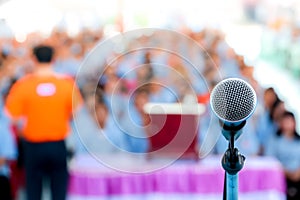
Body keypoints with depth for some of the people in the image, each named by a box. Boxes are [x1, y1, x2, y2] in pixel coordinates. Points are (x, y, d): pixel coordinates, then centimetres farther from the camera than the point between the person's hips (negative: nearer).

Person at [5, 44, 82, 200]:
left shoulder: (23, 84, -9)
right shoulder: (67, 83, -7)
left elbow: (12, 116, -10)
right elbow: (77, 113, -4)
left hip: (33, 145, 0)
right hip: (59, 145, 0)